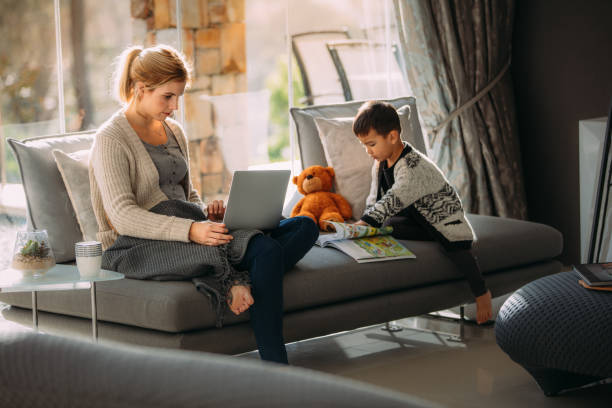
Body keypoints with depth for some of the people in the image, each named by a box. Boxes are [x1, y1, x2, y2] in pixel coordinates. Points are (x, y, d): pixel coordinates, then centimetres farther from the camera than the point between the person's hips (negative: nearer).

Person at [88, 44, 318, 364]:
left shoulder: (173, 132, 20)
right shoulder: (111, 140, -5)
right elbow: (123, 217, -17)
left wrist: (205, 212, 2)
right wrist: (191, 230, -30)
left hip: (184, 229, 8)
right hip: (139, 245, -8)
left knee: (304, 227, -14)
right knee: (266, 249, -30)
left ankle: (234, 285, -34)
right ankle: (274, 368, -29)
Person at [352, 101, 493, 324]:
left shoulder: (414, 167, -31)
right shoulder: (380, 164, -1)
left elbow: (393, 200, -42)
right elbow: (375, 197, 6)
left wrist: (365, 223, -49)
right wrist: (366, 224, -10)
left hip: (443, 216, -7)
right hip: (416, 216, 7)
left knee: (457, 249, -26)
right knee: (387, 227, -20)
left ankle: (481, 292, -5)